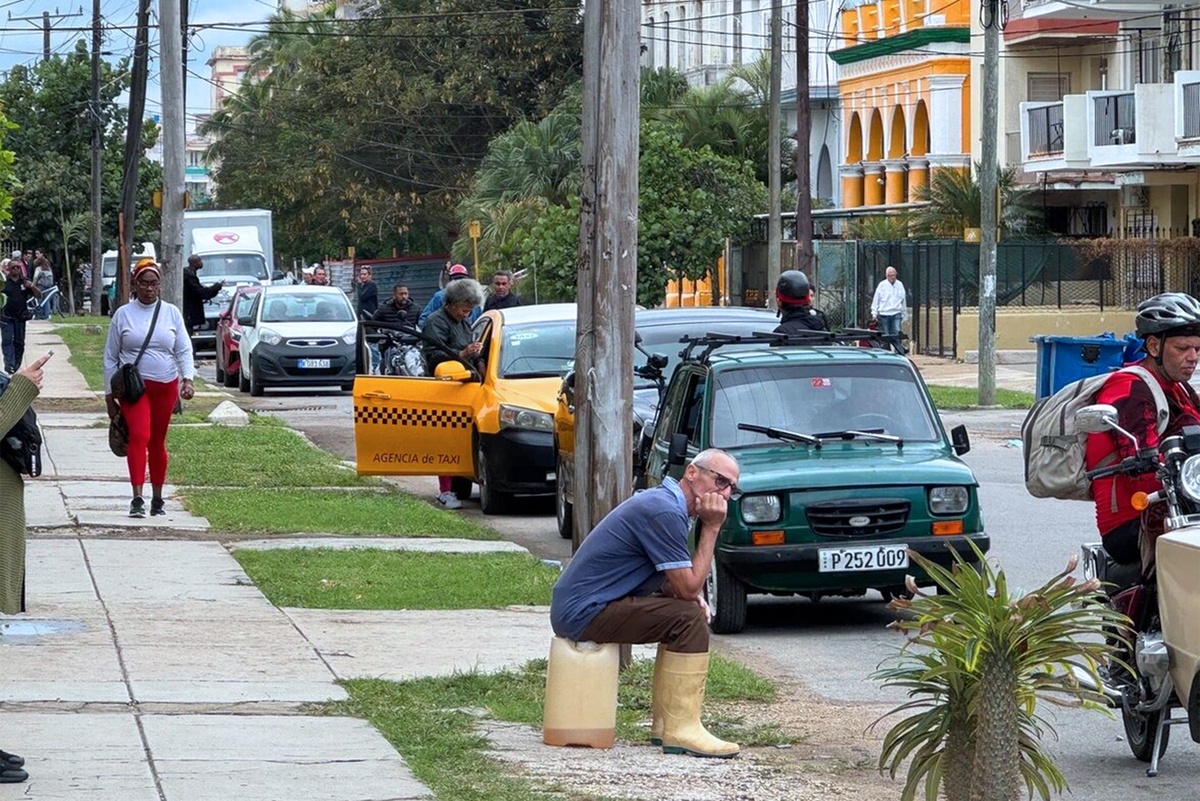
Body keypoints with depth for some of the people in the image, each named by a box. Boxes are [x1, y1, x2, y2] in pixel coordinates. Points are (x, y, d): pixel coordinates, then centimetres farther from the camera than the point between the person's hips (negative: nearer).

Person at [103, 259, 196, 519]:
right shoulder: (123, 314, 2)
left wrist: (187, 378, -12)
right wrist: (109, 395, 3)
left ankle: (157, 498, 21)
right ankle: (137, 499, -25)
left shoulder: (171, 313, 6)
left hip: (166, 386, 2)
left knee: (158, 442, 10)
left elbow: (184, 350, 5)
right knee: (139, 435, -19)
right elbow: (110, 357, 5)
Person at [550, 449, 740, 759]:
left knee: (684, 610, 18)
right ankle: (682, 730, -16)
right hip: (583, 613, -11)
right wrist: (711, 529, -11)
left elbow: (676, 582, 22)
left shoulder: (662, 502, 15)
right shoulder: (664, 512, -18)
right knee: (689, 620, -17)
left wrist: (690, 594, 1)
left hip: (574, 607, 11)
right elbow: (688, 587, -17)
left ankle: (666, 722, 16)